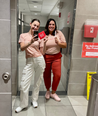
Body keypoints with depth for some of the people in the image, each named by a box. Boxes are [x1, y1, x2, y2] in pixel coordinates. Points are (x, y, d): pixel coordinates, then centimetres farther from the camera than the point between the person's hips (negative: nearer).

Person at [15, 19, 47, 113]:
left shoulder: (38, 37, 7)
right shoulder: (23, 35, 5)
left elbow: (42, 51, 9)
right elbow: (22, 48, -10)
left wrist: (44, 43, -7)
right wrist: (30, 42, -24)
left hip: (39, 60, 2)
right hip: (29, 61, -1)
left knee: (37, 82, 11)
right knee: (24, 84, -4)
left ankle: (34, 100, 33)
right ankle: (23, 104, 18)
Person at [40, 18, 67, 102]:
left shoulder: (59, 33, -2)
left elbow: (65, 45, -1)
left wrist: (58, 43, -19)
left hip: (56, 57, 1)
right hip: (46, 57, 0)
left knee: (57, 75, -4)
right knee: (46, 75, 9)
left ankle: (53, 93, 20)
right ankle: (48, 91, 36)